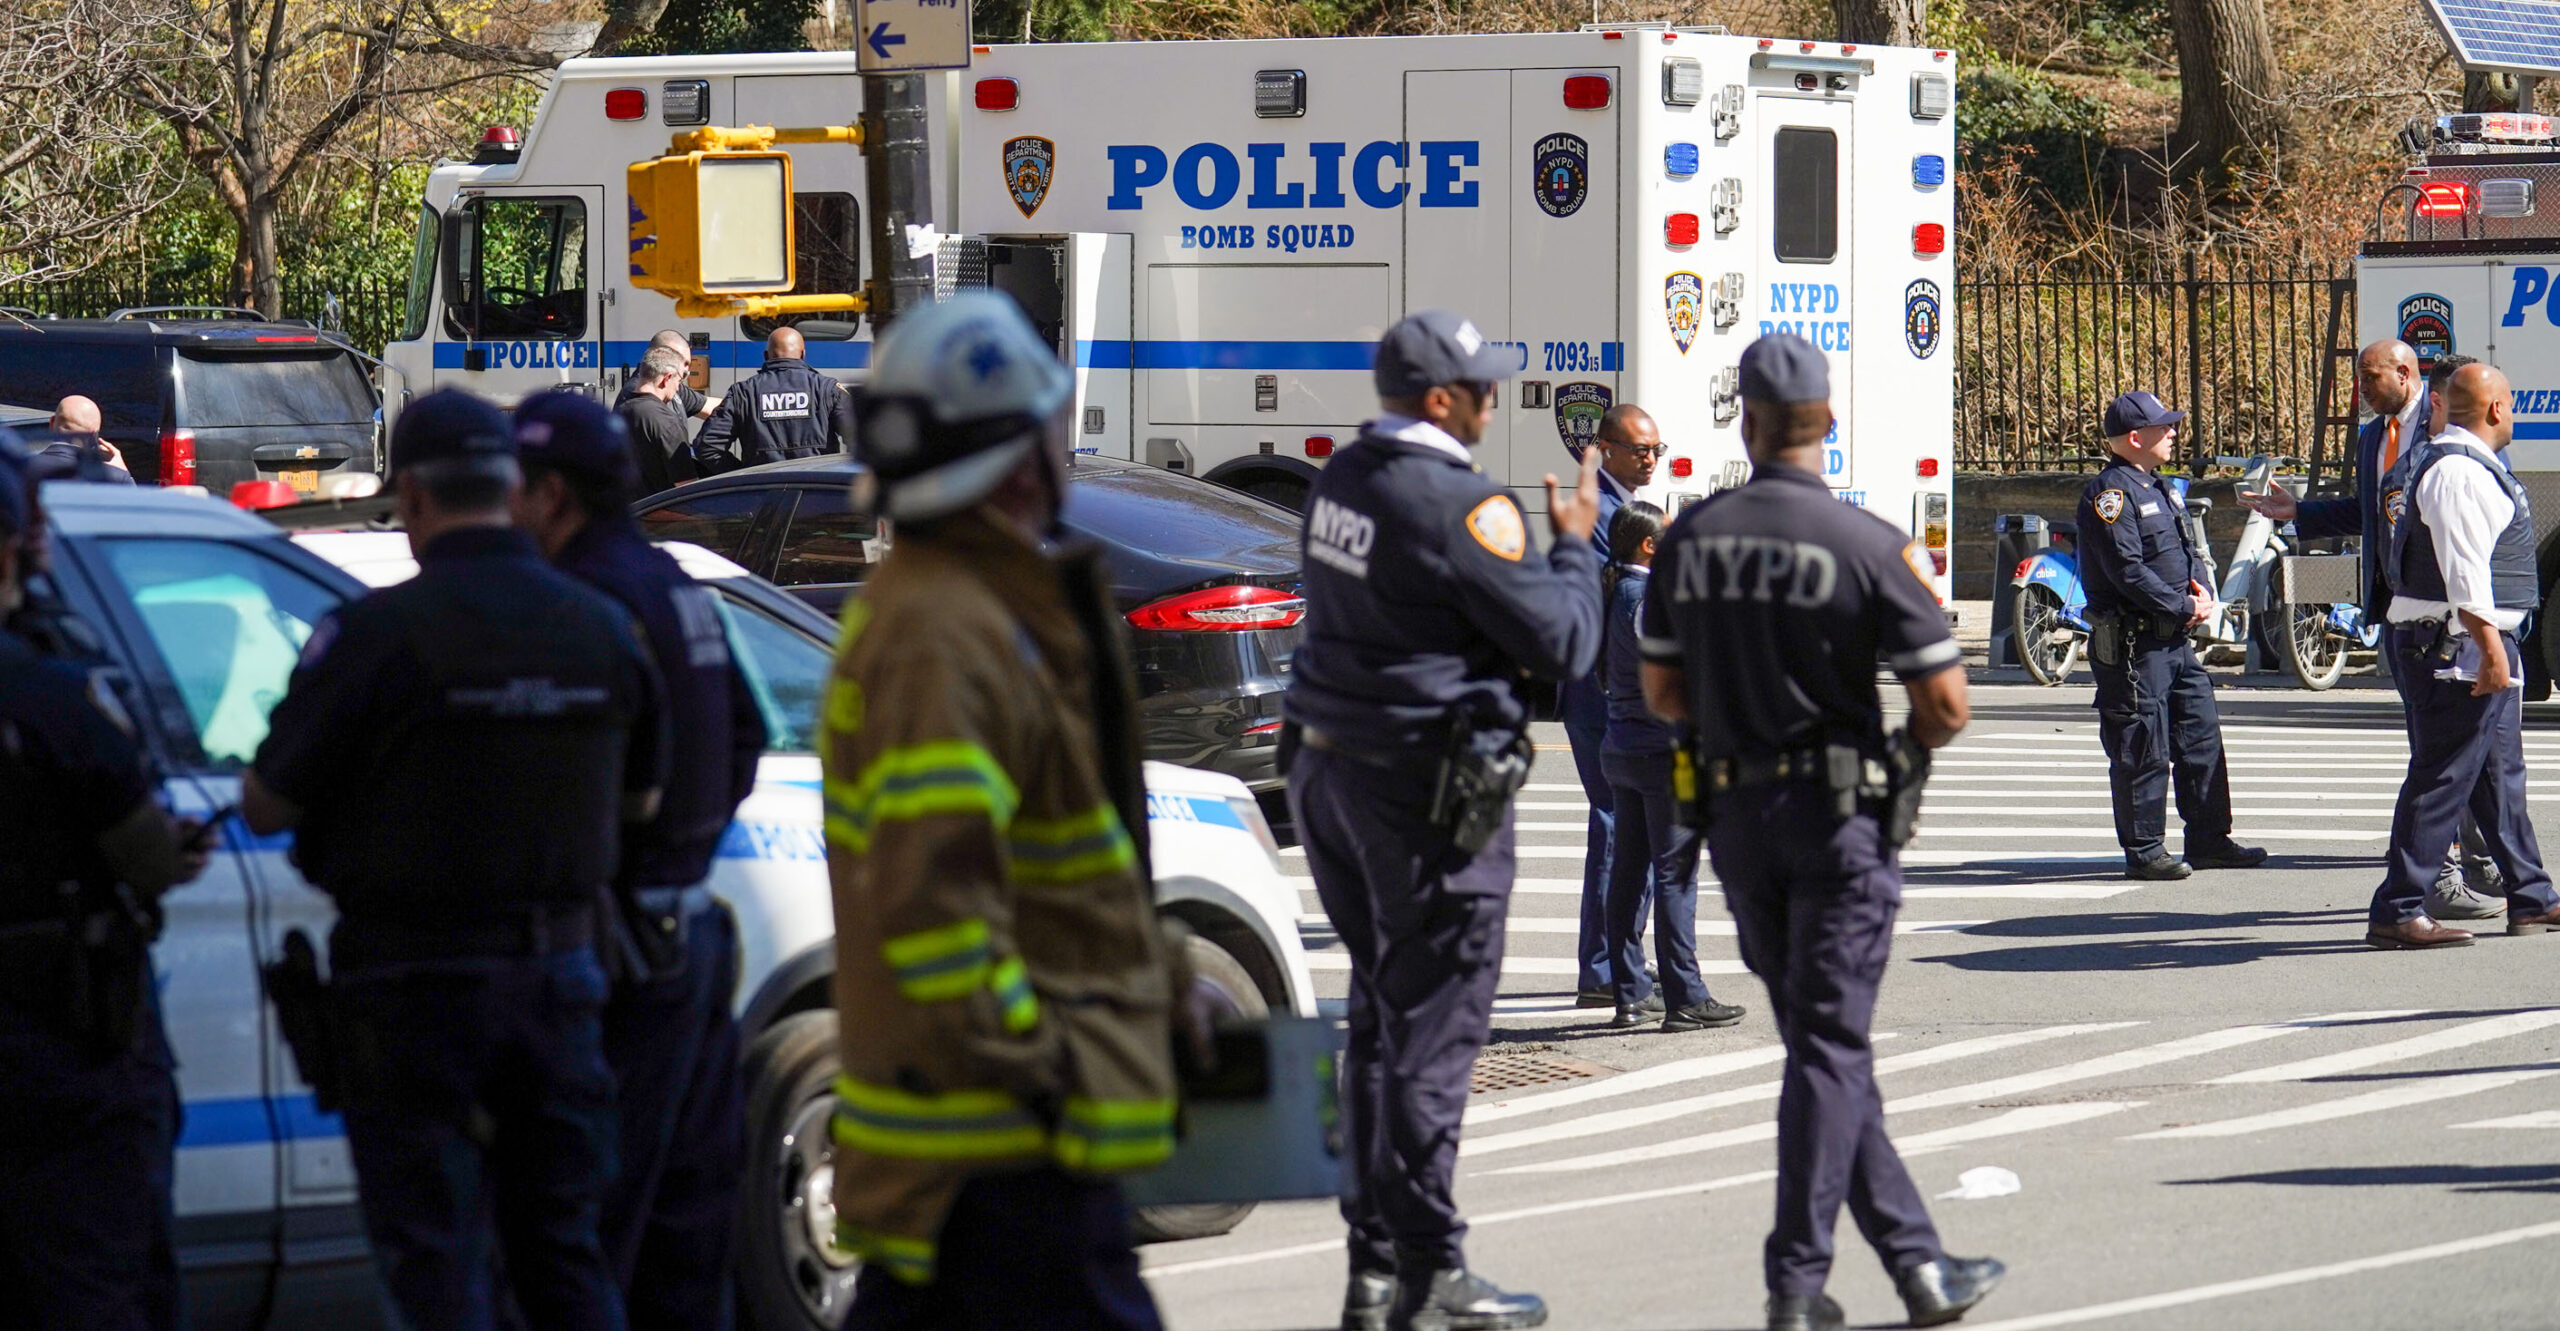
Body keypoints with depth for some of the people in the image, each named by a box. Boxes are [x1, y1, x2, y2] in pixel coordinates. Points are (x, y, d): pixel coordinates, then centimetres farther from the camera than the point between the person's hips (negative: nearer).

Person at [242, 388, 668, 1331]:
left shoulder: (377, 633, -15)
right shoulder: (602, 628, 2)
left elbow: (266, 808, -10)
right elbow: (640, 798, 14)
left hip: (415, 981, -5)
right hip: (557, 970, 5)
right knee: (562, 1251, 15)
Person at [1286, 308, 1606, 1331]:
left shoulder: (1344, 478, 8)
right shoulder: (1461, 506, -18)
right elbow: (1563, 644, -14)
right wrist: (1575, 544, 2)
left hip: (1328, 769, 9)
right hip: (1426, 788, -9)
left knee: (1380, 1018, 15)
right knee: (1434, 1028, -3)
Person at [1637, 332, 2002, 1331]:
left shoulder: (1690, 539, 1)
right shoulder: (1868, 544, -13)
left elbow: (1662, 692, 10)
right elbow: (1945, 705, -11)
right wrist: (1910, 743, 10)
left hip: (1733, 815, 4)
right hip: (1841, 813, -4)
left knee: (1824, 1045, 13)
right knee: (1830, 1048, -1)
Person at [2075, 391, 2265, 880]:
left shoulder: (2157, 488, 17)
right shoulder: (2111, 493, -14)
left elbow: (2179, 551, 26)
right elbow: (2128, 571, -21)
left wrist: (2199, 589, 5)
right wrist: (2184, 608, -15)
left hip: (2175, 638, 10)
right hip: (2133, 642, -10)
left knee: (2201, 738, 11)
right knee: (2143, 748, -4)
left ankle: (2209, 839, 19)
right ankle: (2144, 851, 2)